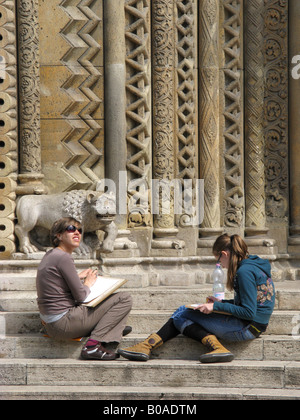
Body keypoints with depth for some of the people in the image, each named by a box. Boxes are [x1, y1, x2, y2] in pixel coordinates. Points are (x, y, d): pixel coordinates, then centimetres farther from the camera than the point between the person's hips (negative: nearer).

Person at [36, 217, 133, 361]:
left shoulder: (51, 255, 12)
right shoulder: (63, 257, -17)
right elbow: (81, 296, -14)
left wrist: (78, 277, 16)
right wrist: (88, 282, 5)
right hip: (63, 324, -10)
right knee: (124, 298, -8)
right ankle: (93, 345, -11)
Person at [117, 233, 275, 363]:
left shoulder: (245, 271, -19)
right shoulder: (253, 264, 11)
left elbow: (249, 312, -23)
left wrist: (216, 307, -16)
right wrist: (221, 303, 17)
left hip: (247, 328, -10)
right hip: (251, 326, 10)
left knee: (181, 315, -4)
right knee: (183, 311, 7)